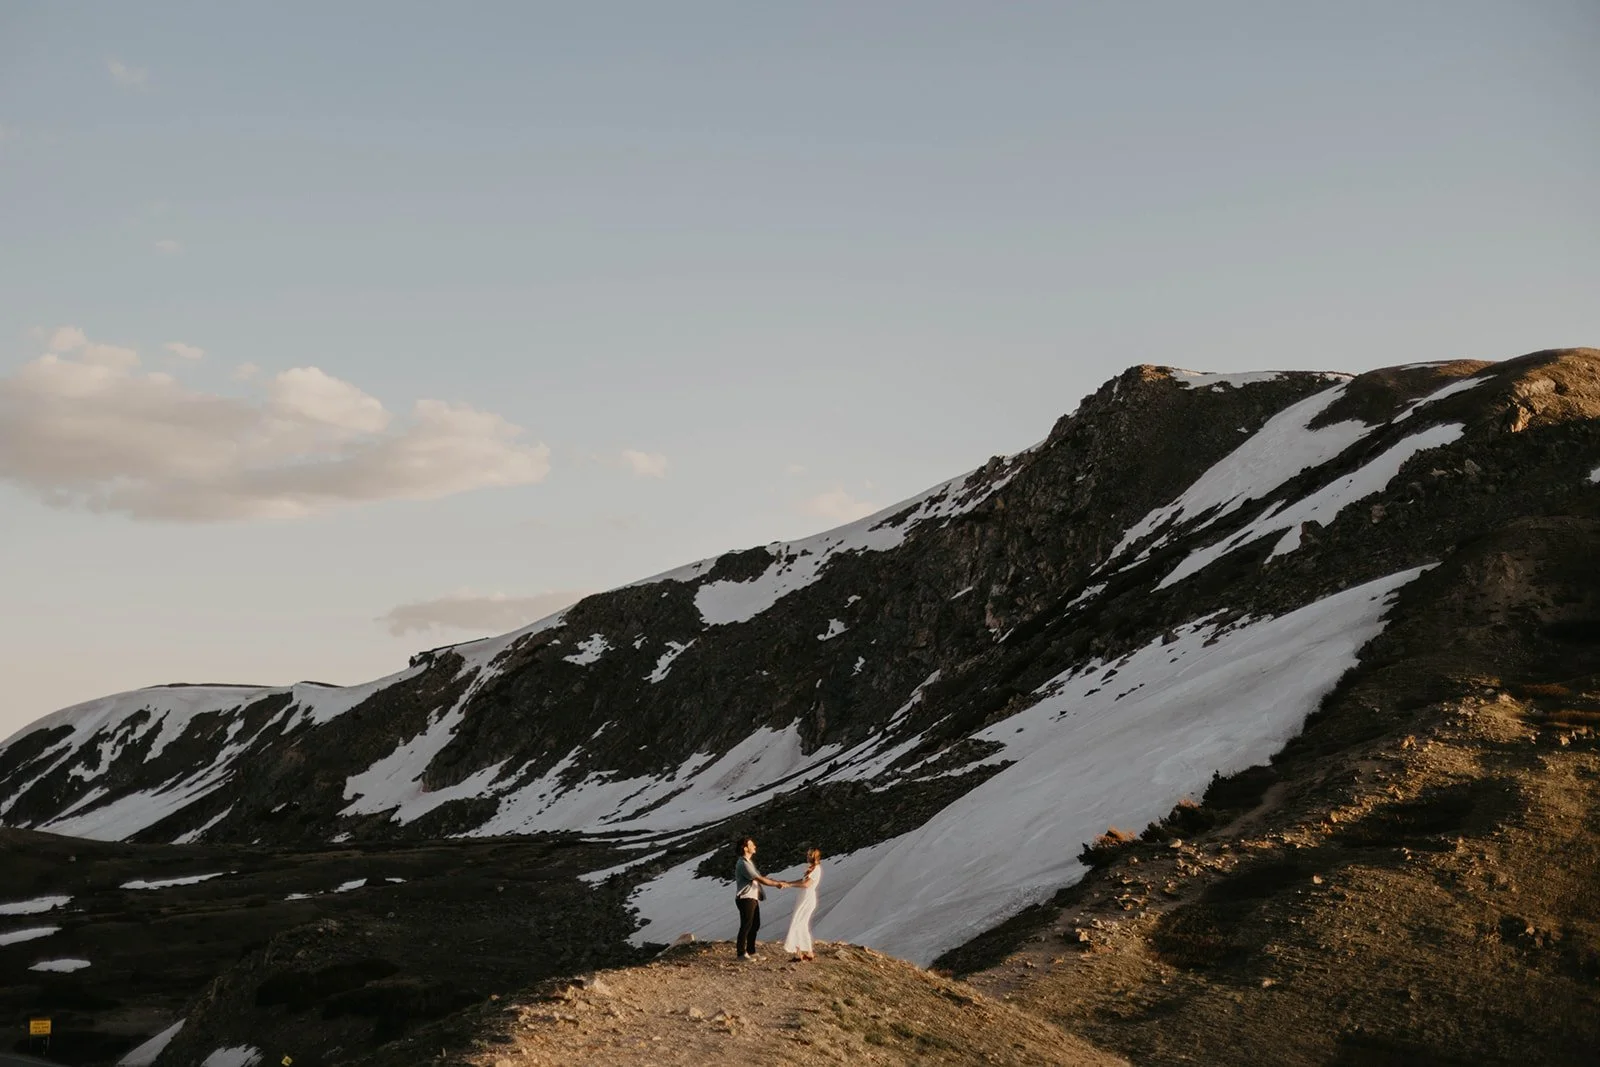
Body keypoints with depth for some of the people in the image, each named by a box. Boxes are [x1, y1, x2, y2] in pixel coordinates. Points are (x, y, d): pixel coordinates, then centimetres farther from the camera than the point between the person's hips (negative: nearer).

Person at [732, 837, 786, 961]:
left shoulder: (749, 862, 16)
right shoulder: (743, 864, -19)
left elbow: (760, 876, 18)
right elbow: (760, 880, -20)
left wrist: (777, 882, 10)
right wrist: (776, 884, -13)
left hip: (753, 898, 10)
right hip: (746, 898, -10)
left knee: (755, 925, 13)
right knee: (746, 926, -5)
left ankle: (751, 952, 21)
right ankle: (742, 953, 2)